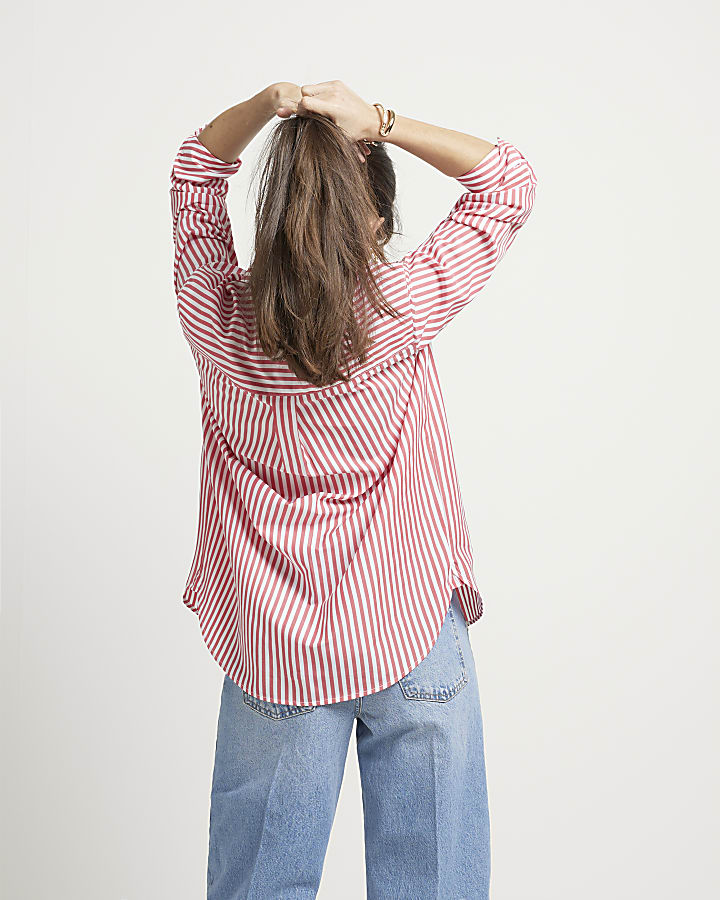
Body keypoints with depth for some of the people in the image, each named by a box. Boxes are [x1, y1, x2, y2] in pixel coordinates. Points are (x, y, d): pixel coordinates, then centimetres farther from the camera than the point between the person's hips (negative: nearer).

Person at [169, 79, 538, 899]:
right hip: (412, 644, -2)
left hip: (269, 649, 3)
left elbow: (194, 174, 10)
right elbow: (508, 182, -2)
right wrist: (380, 121, -9)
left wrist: (264, 106, -6)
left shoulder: (217, 317, -9)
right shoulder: (397, 310, -16)